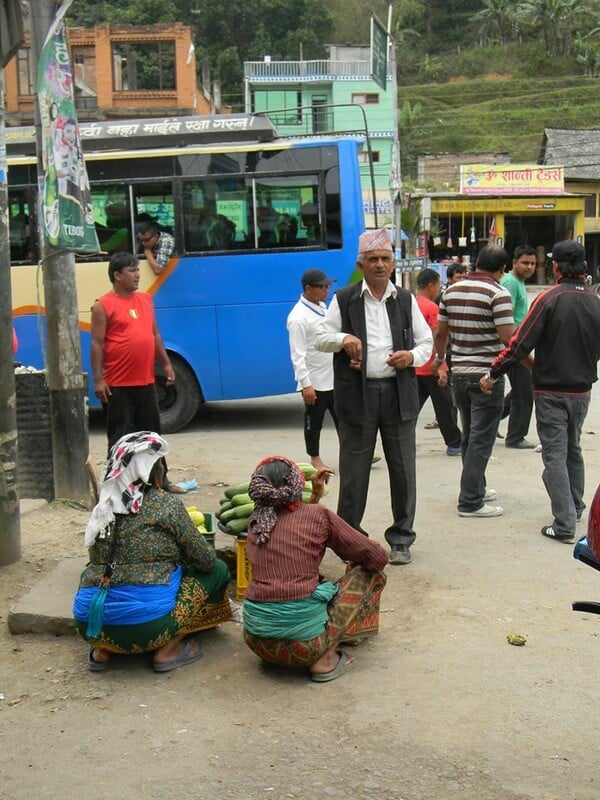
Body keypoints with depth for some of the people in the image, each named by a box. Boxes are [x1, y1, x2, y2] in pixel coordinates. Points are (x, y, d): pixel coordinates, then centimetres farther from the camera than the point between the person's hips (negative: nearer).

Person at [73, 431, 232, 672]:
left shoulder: (104, 507, 10)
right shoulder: (166, 504, -5)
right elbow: (205, 560, 1)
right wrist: (180, 558, 24)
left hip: (88, 623, 6)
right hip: (144, 622, -6)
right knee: (217, 570, 10)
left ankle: (102, 649, 17)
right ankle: (168, 650, 5)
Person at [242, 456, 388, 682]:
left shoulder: (255, 522, 9)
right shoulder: (318, 515, -3)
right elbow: (377, 557, 4)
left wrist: (315, 495, 25)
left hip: (257, 641, 6)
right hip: (304, 641, -6)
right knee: (374, 574, 13)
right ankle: (324, 659, 4)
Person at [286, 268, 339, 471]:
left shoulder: (322, 307, 8)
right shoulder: (298, 317, -19)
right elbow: (297, 355, -21)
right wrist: (305, 384, -23)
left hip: (334, 377, 8)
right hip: (315, 382, -8)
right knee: (314, 423, 8)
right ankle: (315, 459, 21)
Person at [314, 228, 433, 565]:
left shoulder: (406, 300, 11)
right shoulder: (344, 299, 4)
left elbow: (427, 341, 15)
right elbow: (320, 337, 4)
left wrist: (413, 356, -7)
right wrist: (343, 338, -17)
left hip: (399, 394, 2)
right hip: (358, 395, -2)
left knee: (404, 470, 6)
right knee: (354, 471, 5)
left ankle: (401, 540, 20)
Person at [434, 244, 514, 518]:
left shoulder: (451, 291, 7)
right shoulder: (498, 293, -14)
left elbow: (440, 333, 14)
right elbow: (509, 339, -19)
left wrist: (440, 357, 31)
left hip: (459, 373, 7)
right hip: (487, 375, -7)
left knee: (469, 437, 19)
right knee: (481, 441, -2)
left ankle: (475, 488, 31)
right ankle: (470, 502, 0)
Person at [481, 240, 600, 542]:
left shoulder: (549, 299, -16)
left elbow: (520, 344, -18)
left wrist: (493, 375, -10)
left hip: (551, 392, -5)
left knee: (555, 455, -1)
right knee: (573, 450, 22)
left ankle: (564, 523, -4)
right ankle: (575, 508, 37)